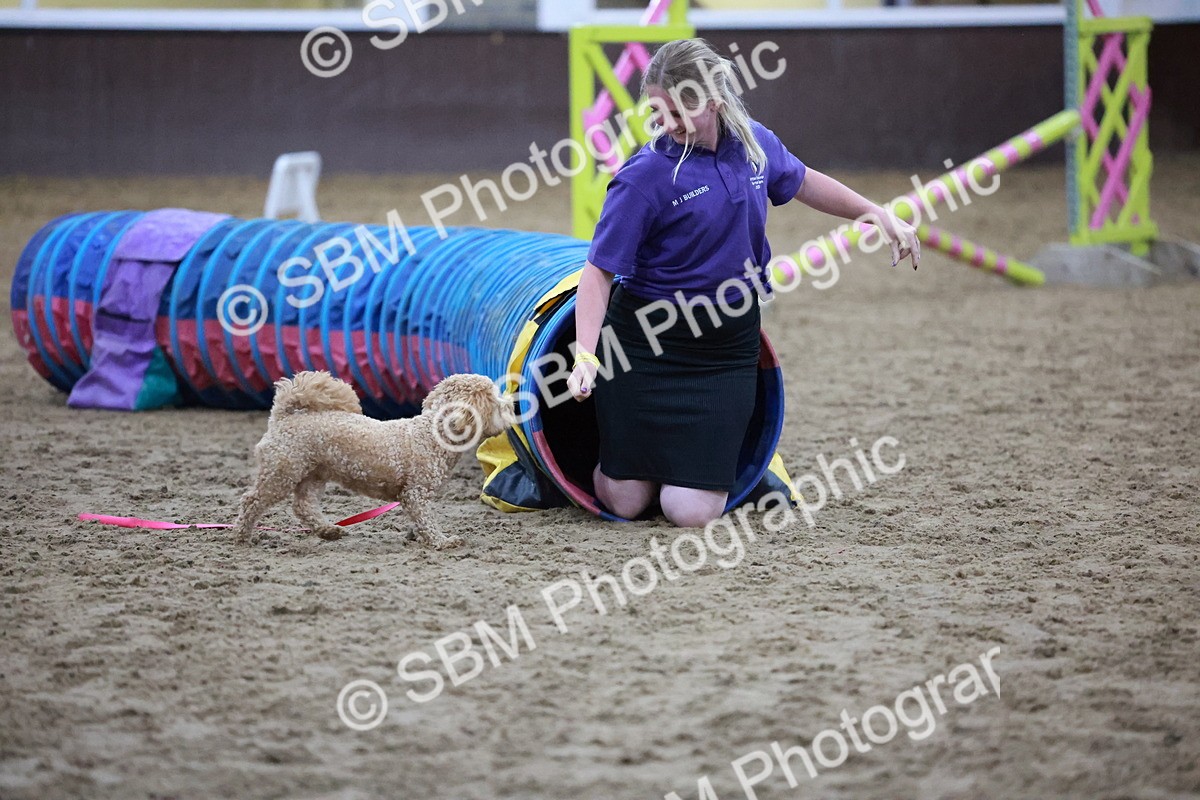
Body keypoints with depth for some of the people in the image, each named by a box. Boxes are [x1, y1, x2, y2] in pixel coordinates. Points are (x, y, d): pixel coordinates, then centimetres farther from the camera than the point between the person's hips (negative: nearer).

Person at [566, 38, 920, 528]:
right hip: (646, 343, -3)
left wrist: (879, 216, 23)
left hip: (726, 350, 3)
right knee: (627, 502, 0)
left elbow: (802, 182, 22)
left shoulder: (754, 144, -1)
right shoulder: (646, 175, -17)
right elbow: (599, 271, -18)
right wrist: (585, 355, -31)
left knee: (692, 512, -7)